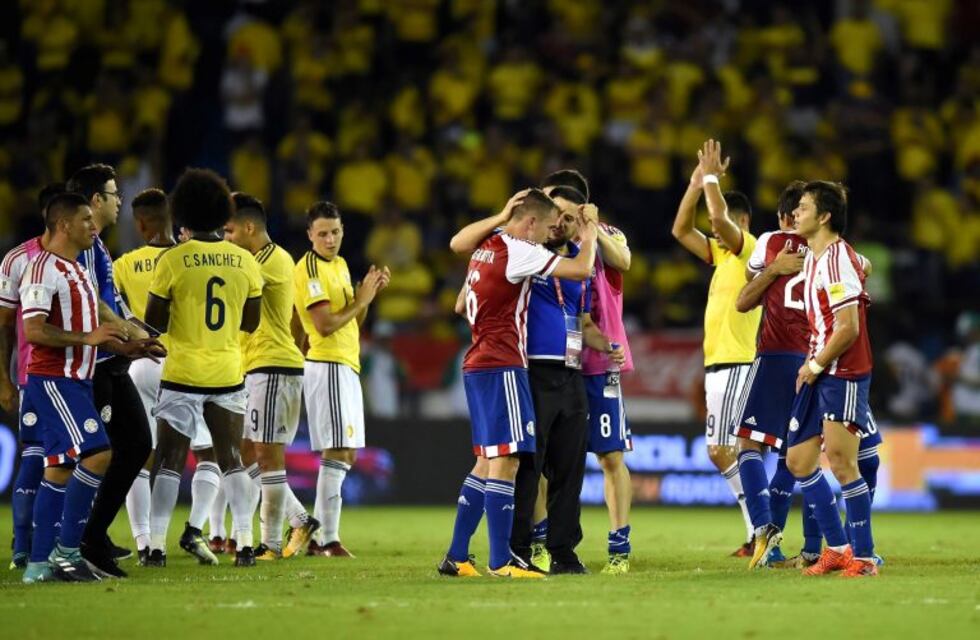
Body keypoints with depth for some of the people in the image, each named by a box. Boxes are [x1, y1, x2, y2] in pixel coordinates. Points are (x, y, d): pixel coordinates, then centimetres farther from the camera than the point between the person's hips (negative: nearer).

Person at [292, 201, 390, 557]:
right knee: (337, 453, -12)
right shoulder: (310, 269, -13)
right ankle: (327, 539, -12)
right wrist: (361, 299, -11)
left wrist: (369, 294, 5)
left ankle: (317, 533, 16)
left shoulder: (340, 265, 16)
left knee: (344, 456, 12)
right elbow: (325, 325, -20)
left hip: (345, 366, 10)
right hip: (328, 365, -10)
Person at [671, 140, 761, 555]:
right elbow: (681, 229, 19)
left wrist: (711, 177, -12)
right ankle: (760, 532, 11)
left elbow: (719, 217, -23)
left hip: (734, 364, -10)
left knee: (720, 449, -14)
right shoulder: (722, 254, 17)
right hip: (719, 364, 10)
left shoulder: (749, 250, -8)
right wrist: (697, 182, 11)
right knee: (727, 451, 9)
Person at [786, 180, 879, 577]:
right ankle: (837, 548, 18)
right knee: (798, 461, 10)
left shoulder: (837, 259, -15)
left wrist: (815, 365, -11)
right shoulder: (812, 258, 15)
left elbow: (848, 328, -20)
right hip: (819, 377, 10)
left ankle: (863, 557, -4)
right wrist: (809, 366, 15)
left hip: (843, 376, -10)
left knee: (841, 463, -11)